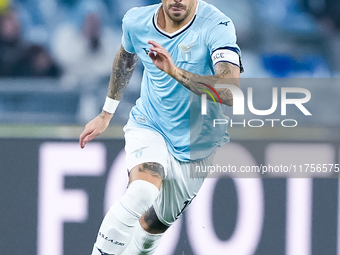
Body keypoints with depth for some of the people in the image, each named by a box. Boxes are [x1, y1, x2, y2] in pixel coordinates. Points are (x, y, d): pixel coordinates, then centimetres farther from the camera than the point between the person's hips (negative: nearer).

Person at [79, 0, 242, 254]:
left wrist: (175, 72, -49)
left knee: (154, 224, 9)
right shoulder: (136, 21, -12)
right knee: (142, 191, -30)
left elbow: (231, 92, -40)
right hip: (148, 126, 1)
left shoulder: (217, 26, -25)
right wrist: (106, 114, 20)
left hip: (195, 145, 0)